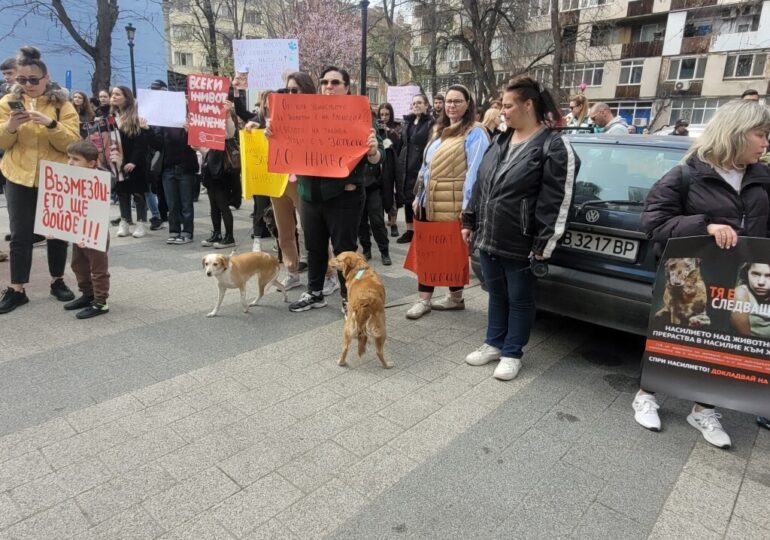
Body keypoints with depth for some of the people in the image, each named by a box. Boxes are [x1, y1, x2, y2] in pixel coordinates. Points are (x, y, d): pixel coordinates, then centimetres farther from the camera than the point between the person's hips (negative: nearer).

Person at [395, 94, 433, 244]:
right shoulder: (407, 122, 15)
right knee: (406, 198, 10)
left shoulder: (431, 123, -4)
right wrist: (399, 163, 14)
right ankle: (409, 230, 21)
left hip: (421, 166, -6)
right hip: (405, 166, 6)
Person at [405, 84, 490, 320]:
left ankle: (456, 297, 20)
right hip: (430, 201, 8)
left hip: (453, 204, -7)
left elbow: (475, 171, -14)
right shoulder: (439, 131, 18)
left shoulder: (475, 133, -7)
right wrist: (419, 195, 16)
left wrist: (467, 205, -20)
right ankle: (424, 299, 14)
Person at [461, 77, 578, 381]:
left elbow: (556, 202, -15)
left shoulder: (554, 146, -10)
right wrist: (470, 222, 16)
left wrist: (544, 246, -18)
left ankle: (512, 353, 22)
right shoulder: (501, 141, 12)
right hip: (489, 237, 7)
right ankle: (494, 344, 33)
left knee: (519, 300, 8)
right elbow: (480, 185, 18)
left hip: (520, 244, -7)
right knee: (496, 294, 18)